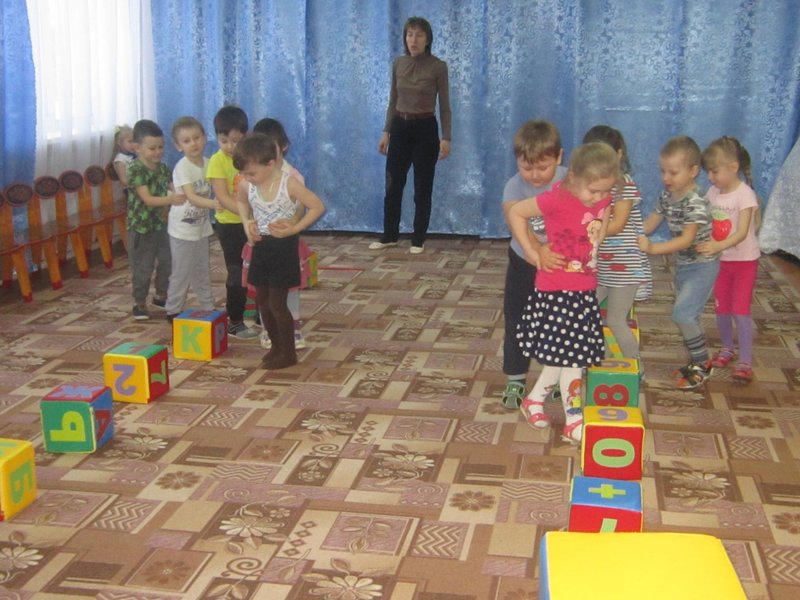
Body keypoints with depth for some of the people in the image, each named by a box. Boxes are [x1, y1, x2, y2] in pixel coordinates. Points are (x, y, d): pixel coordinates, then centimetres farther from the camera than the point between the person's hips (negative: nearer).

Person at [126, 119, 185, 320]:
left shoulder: (162, 168, 4)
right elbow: (147, 199, -25)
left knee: (167, 262, 14)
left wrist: (182, 196, -19)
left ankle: (160, 296, 33)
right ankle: (139, 303, 20)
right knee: (142, 267, 4)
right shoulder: (135, 170, -18)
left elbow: (172, 189, 4)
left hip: (162, 224, 7)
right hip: (141, 226, -7)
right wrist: (171, 200, -38)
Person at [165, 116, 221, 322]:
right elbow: (191, 197, -29)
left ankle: (208, 308, 27)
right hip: (182, 228, -6)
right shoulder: (182, 168, -19)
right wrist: (212, 203, -45)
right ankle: (173, 311, 15)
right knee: (182, 273, 2)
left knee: (203, 271, 16)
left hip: (201, 226, 6)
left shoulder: (208, 163, 0)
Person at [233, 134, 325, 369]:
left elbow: (318, 207, -15)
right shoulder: (247, 186, -5)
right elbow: (240, 200, 20)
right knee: (262, 302, 13)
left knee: (277, 303, -2)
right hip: (261, 246, 6)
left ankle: (289, 353, 14)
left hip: (283, 247, -6)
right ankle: (276, 346, 32)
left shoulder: (289, 184, -20)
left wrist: (294, 229, -20)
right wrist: (247, 223, 2)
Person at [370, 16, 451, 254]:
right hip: (400, 128, 4)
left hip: (425, 129, -4)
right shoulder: (398, 64, 4)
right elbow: (392, 101, 11)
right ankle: (389, 236, 22)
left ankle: (418, 240, 15)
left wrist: (446, 138, -10)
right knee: (392, 184, 8)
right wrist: (386, 132, 7)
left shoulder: (438, 67, -7)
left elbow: (444, 106, -5)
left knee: (422, 187, 3)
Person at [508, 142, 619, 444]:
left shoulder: (603, 201, -1)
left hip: (585, 291, 7)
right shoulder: (556, 200, -20)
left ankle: (534, 399, 33)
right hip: (556, 291, -6)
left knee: (562, 355, 14)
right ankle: (574, 422, 7)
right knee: (569, 356, -3)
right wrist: (530, 251, -9)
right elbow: (515, 212, -10)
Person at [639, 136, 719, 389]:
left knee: (682, 313, -15)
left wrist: (652, 248, -36)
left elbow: (687, 239, -30)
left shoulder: (696, 203, -25)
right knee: (688, 316, 15)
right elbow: (650, 223, 7)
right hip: (682, 264, 8)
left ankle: (703, 364, 1)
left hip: (701, 266, -8)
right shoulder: (667, 196, 0)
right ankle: (697, 362, 30)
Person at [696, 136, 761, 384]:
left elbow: (742, 233, -27)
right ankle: (727, 348, 33)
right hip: (721, 260, 6)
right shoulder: (713, 193, -1)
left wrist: (718, 246, -41)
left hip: (744, 261, -6)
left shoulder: (745, 194, -20)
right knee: (721, 309, 13)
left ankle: (745, 361, -2)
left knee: (740, 311, -9)